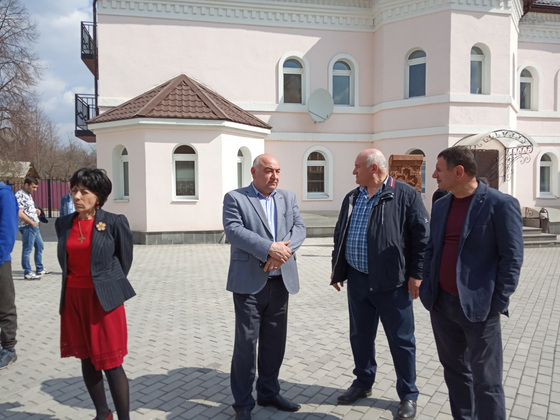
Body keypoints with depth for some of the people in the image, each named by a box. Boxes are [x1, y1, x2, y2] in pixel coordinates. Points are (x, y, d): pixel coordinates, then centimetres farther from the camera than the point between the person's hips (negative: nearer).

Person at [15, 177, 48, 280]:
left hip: (34, 226, 10)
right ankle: (27, 273, 6)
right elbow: (20, 214, -24)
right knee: (27, 249, -2)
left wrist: (36, 210, 9)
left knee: (40, 246, 18)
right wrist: (32, 222, -17)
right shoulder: (20, 195, -16)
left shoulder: (28, 195, 15)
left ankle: (40, 269, 29)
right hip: (27, 227, -10)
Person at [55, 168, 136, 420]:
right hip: (73, 298, 5)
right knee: (86, 359, 15)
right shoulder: (63, 224, 4)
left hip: (103, 299, -5)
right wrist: (75, 284, 13)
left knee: (110, 363, -3)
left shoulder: (114, 222, -9)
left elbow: (125, 258, 2)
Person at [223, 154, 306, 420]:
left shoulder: (288, 198, 13)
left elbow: (299, 228, 2)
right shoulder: (235, 198, -1)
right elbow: (233, 231, -15)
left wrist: (284, 250, -18)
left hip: (281, 281, 5)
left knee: (275, 341, 13)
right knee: (246, 343, 1)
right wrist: (270, 248, -23)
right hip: (249, 282, -4)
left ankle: (269, 393, 31)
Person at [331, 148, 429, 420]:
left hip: (392, 282, -5)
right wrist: (337, 270, 16)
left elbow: (422, 237, -9)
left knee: (401, 340, 7)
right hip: (357, 280, 6)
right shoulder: (352, 198, 11)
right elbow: (340, 235, 17)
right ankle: (363, 383, 37)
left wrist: (416, 274, -11)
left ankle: (408, 395, 25)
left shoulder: (406, 195, -8)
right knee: (360, 336, 17)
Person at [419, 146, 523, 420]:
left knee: (486, 381, 4)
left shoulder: (500, 204, -10)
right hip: (442, 304, 6)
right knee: (454, 370, 17)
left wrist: (498, 303, -12)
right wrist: (427, 289, 8)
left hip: (478, 307, -6)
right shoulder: (440, 205, 9)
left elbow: (511, 257, -10)